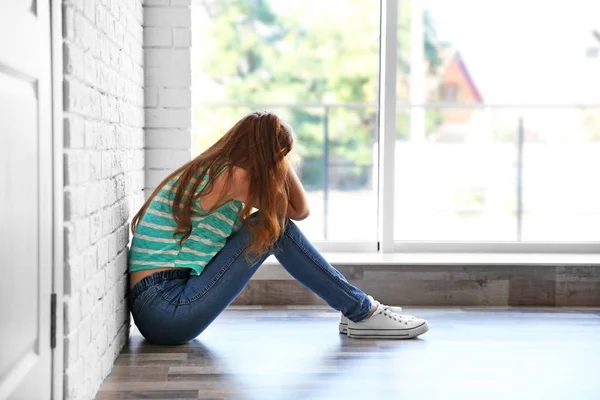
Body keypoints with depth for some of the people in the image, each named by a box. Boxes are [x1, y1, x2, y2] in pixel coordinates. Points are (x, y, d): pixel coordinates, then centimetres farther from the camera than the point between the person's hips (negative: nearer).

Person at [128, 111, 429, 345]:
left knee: (272, 223, 9)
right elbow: (299, 210, -1)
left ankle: (361, 310, 12)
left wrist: (279, 158, 11)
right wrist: (277, 157, 2)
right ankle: (363, 313, 0)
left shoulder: (214, 173, 15)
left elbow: (298, 210, 15)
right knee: (274, 226, -9)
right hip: (166, 310, -9)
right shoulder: (233, 177, -13)